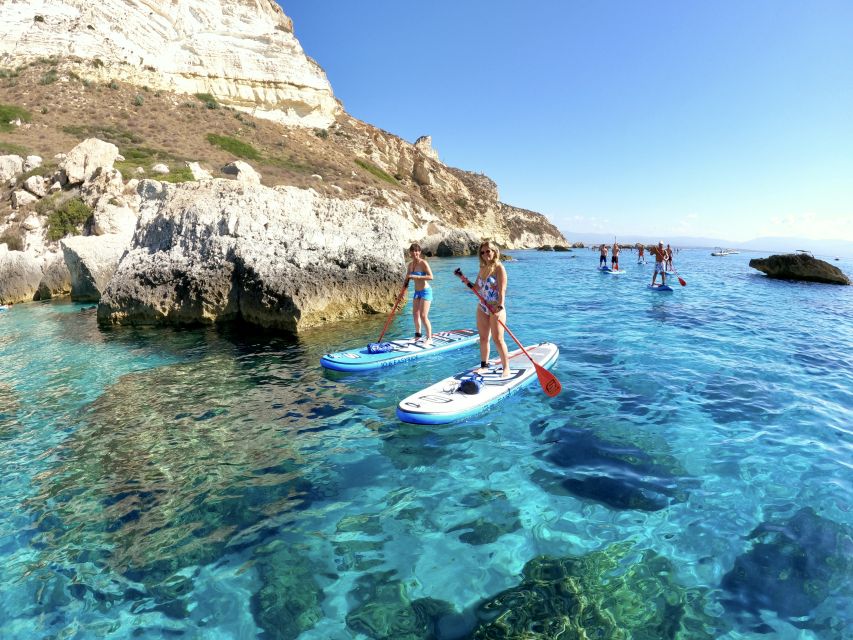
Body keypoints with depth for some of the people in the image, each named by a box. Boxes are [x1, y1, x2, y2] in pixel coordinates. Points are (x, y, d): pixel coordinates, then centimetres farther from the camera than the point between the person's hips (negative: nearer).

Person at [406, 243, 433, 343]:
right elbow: (408, 278, 16)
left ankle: (429, 338, -1)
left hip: (425, 291, -8)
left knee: (423, 315, -11)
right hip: (417, 292, 8)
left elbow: (430, 276, -25)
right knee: (415, 314, 13)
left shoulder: (423, 263, -16)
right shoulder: (410, 264, 6)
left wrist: (416, 277, -29)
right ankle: (418, 335, 30)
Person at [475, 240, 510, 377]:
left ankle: (506, 367, 2)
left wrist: (500, 307, -28)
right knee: (483, 338, 12)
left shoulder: (499, 267, -9)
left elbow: (502, 289, -18)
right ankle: (484, 365, 23)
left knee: (498, 339, -8)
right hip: (482, 308, 7)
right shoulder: (482, 269, 12)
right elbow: (477, 288, 16)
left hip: (496, 308, -7)